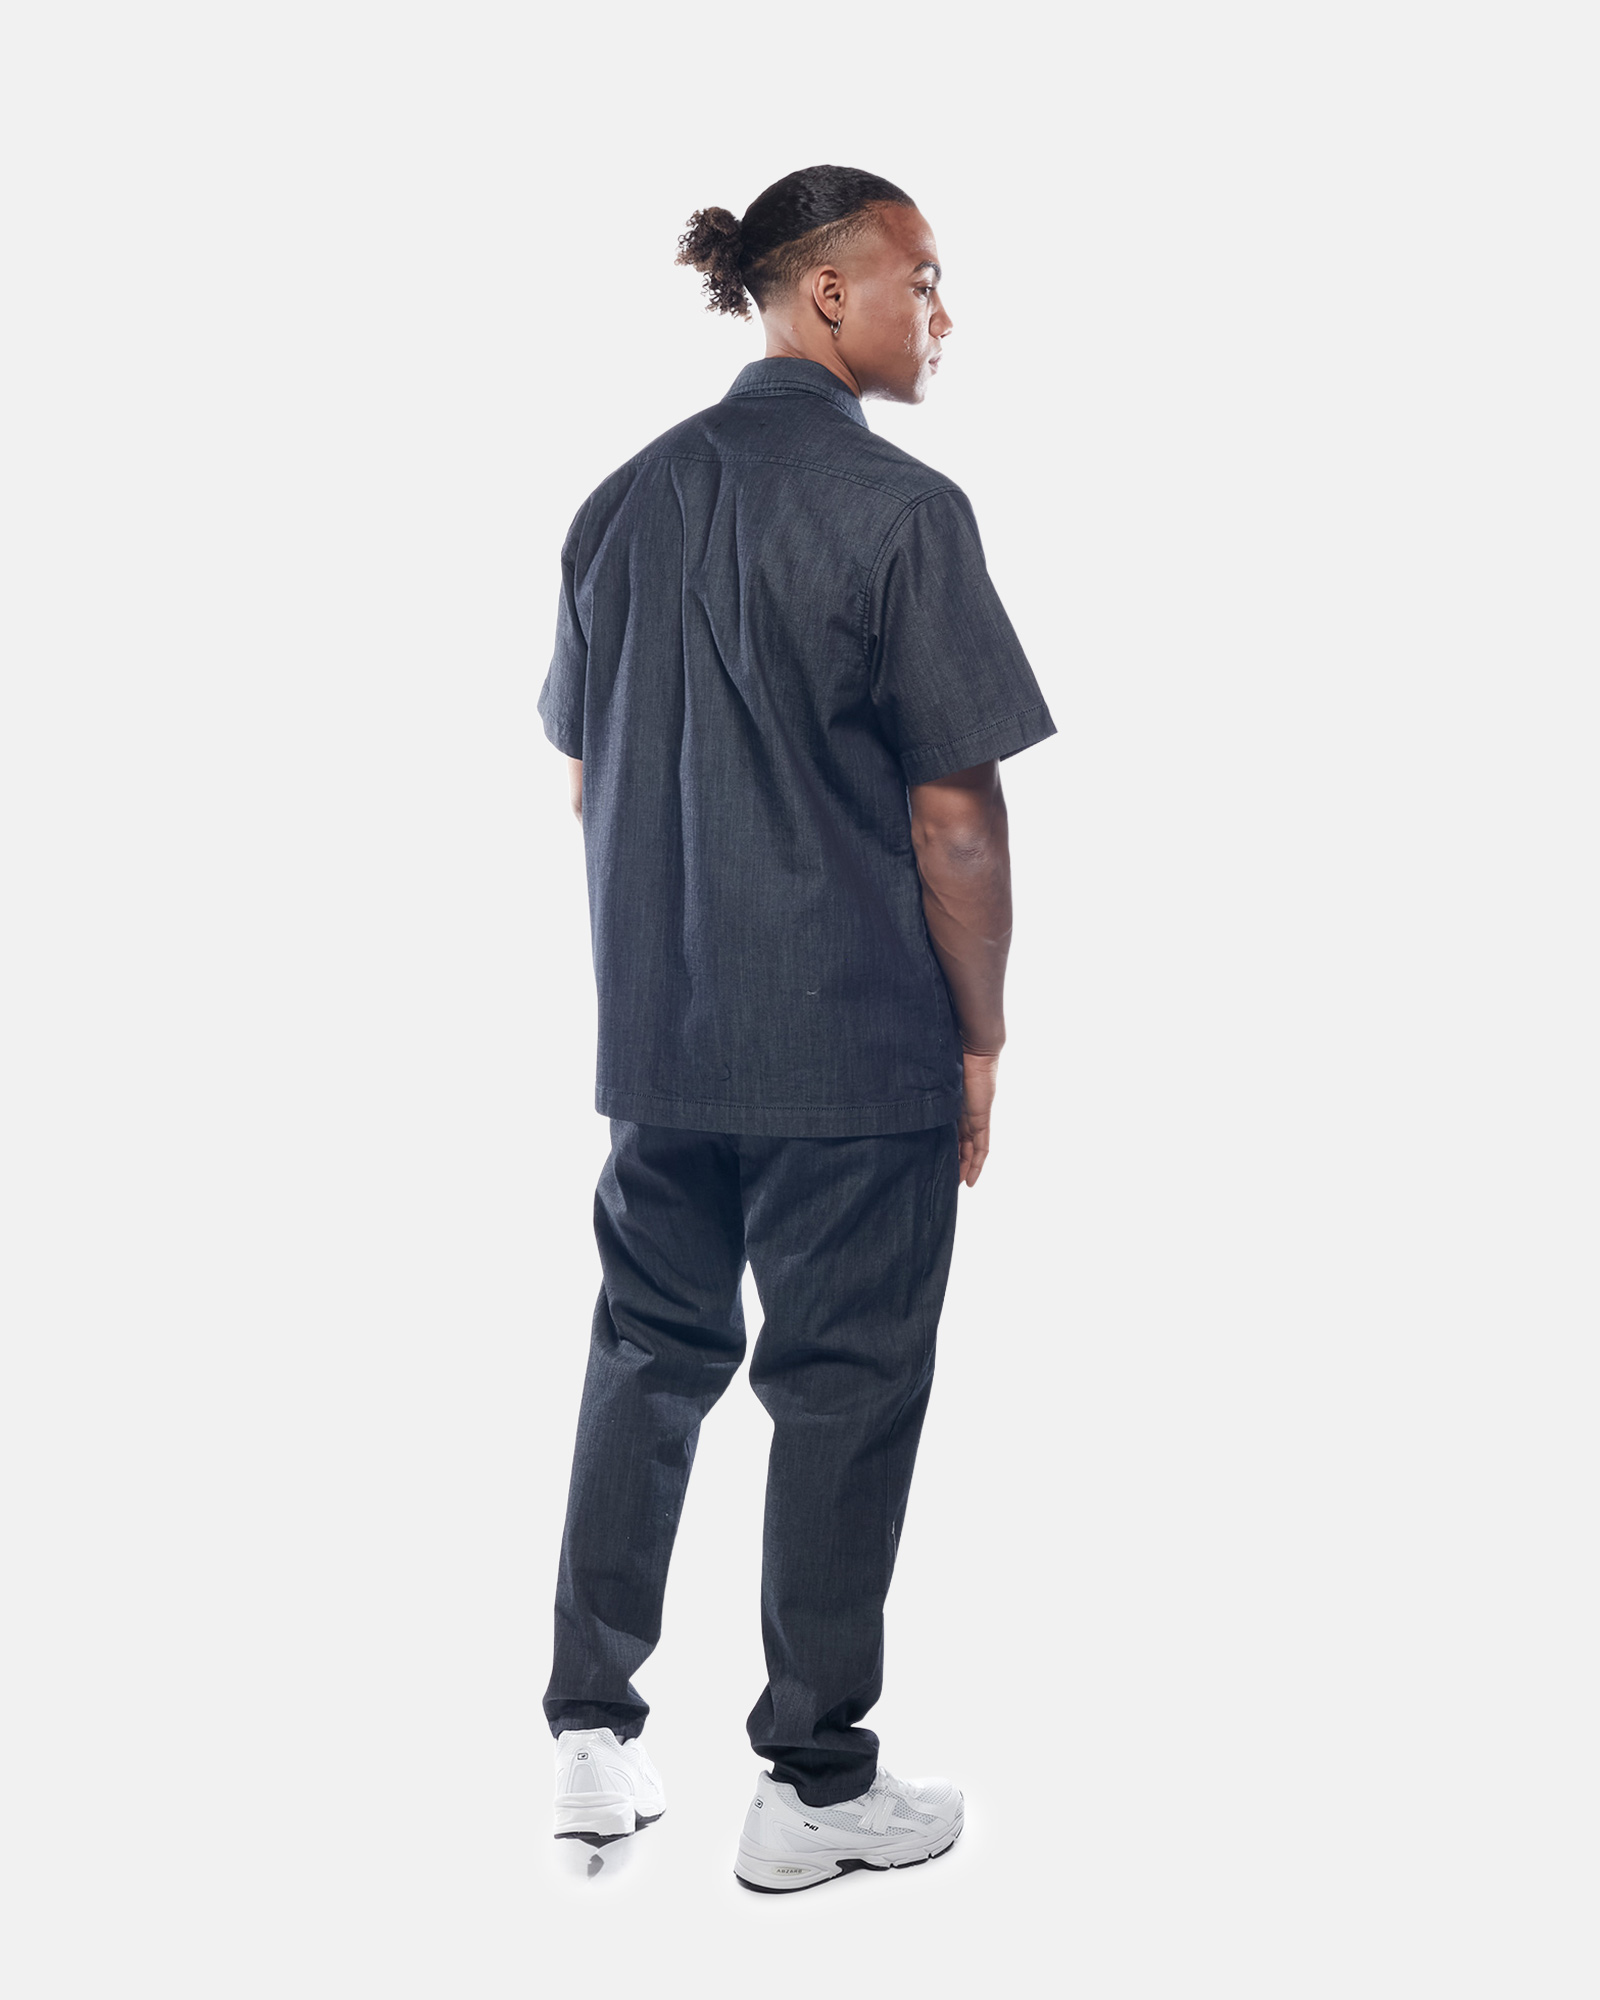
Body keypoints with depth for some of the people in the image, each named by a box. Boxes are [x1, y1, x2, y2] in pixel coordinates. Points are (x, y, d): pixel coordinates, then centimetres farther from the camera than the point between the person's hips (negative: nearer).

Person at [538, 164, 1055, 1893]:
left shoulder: (625, 500, 7)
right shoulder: (899, 508, -12)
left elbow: (584, 779, 12)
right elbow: (953, 809, -13)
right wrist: (982, 1036, -3)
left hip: (657, 1036, 6)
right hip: (857, 1041, -6)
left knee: (647, 1355, 17)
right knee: (842, 1387, 5)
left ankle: (594, 1741, 23)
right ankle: (812, 1784, 16)